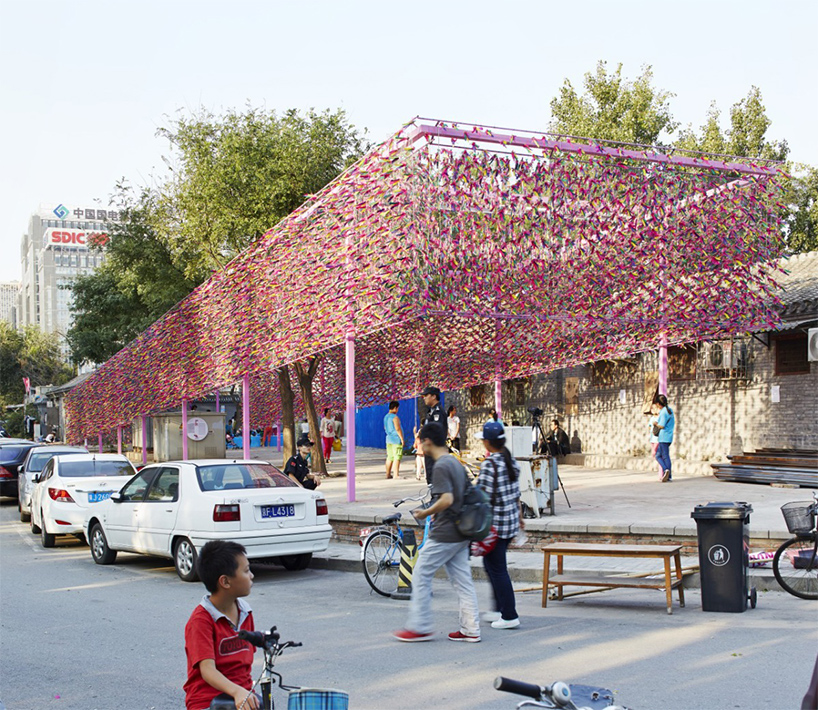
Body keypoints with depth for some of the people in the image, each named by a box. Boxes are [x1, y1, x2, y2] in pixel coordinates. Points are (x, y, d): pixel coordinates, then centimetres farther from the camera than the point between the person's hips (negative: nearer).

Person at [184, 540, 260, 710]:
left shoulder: (245, 612, 8)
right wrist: (236, 691, -38)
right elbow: (207, 669, -24)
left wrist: (247, 691, 3)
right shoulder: (201, 619, -14)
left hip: (243, 696, 6)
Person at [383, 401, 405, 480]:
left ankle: (388, 474, 18)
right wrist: (402, 439, -14)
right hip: (396, 439, -9)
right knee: (397, 457, -6)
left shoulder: (386, 417, 11)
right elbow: (398, 429, -19)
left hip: (389, 438, 9)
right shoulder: (395, 417, -16)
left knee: (390, 457, 14)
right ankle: (396, 475, -10)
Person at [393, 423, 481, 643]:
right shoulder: (457, 463, 13)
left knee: (420, 576, 1)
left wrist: (425, 513, -12)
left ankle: (420, 627, 6)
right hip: (460, 534, 9)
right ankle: (471, 630, 12)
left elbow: (446, 500, -27)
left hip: (444, 535, -9)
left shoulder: (440, 466, -16)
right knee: (462, 580, 10)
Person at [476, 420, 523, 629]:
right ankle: (499, 608, 26)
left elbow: (483, 496, -20)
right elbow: (516, 492, 14)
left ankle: (509, 616, 4)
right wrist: (518, 514, 25)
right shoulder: (511, 461, 7)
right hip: (511, 521, 9)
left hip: (495, 523, -9)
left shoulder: (489, 464, -18)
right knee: (491, 564, 21)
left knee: (497, 569, 0)